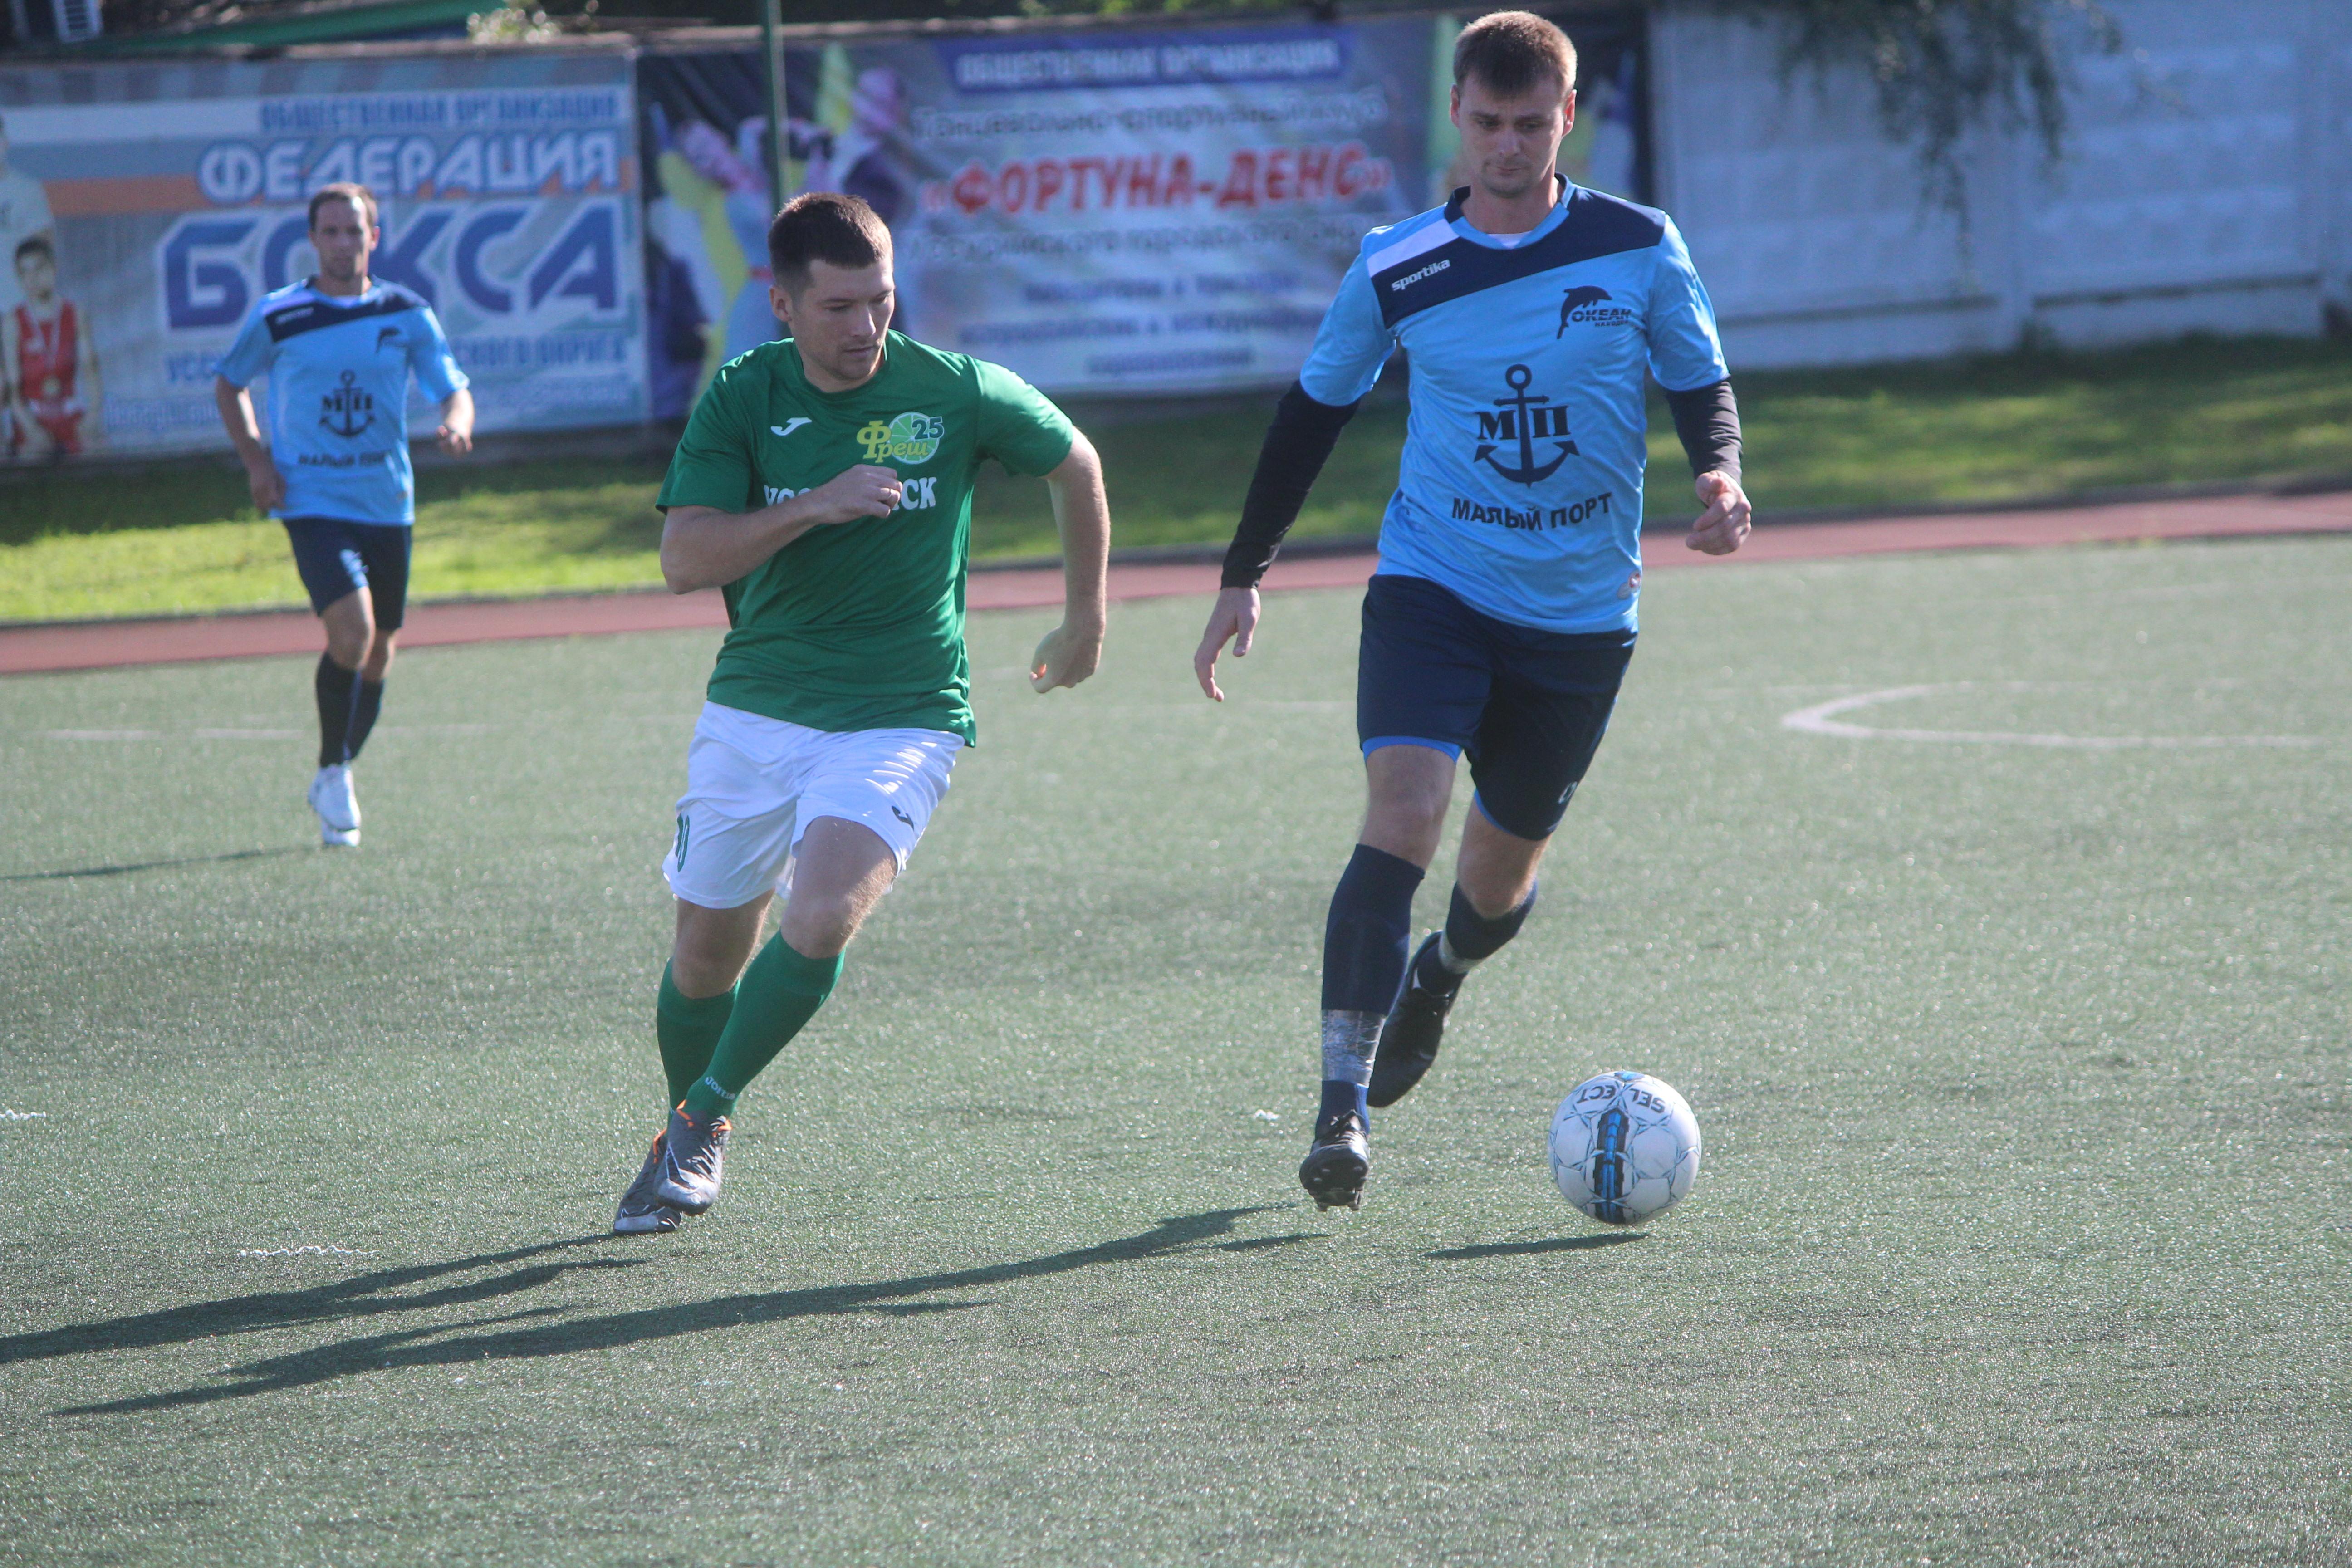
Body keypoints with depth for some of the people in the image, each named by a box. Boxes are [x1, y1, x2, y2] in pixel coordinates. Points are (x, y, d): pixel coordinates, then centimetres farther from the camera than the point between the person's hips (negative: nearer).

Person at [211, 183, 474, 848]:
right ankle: (334, 774, -4)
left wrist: (456, 422, -24)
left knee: (377, 654, 10)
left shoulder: (407, 314, 2)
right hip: (312, 502, -3)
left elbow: (454, 390, 1)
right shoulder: (277, 317, -2)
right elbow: (228, 384, 13)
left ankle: (335, 785, 30)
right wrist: (254, 460, -1)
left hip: (388, 503, 3)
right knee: (351, 630, -22)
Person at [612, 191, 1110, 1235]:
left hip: (900, 718, -2)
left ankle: (703, 1117, -4)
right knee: (707, 952, 8)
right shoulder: (743, 398, -4)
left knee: (820, 919, -24)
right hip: (754, 709, 2)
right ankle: (686, 1134, 35)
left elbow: (1074, 464, 12)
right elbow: (684, 560, -14)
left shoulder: (956, 393, -7)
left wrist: (1085, 619, 19)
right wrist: (815, 507, -26)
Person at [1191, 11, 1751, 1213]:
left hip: (1581, 615, 1)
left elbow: (1701, 385, 8)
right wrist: (1243, 576, 11)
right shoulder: (1396, 271, -2)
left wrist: (1719, 478, -15)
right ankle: (1343, 1104, -24)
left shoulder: (1640, 250, -2)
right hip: (1432, 585, -1)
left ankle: (1434, 980, 49)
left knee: (1500, 874, 12)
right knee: (1402, 815, -23)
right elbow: (1317, 408, 10)